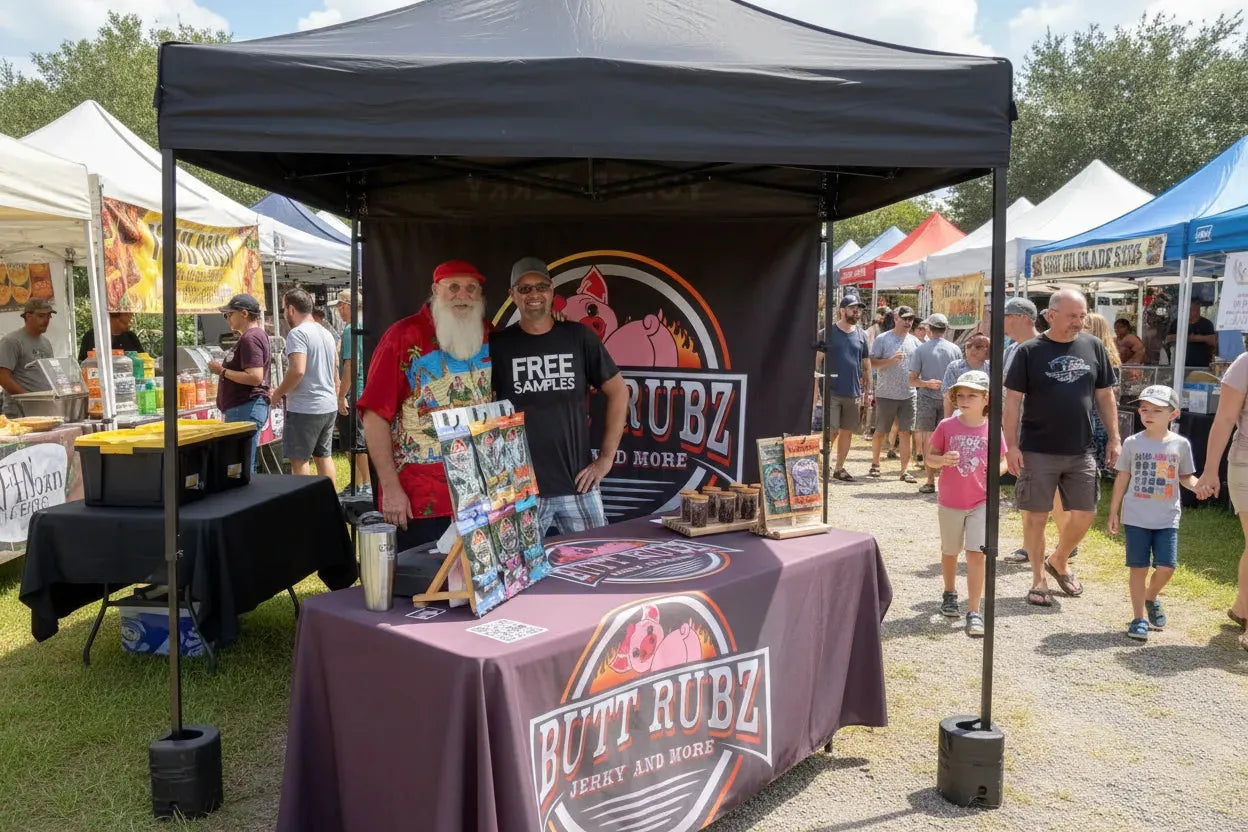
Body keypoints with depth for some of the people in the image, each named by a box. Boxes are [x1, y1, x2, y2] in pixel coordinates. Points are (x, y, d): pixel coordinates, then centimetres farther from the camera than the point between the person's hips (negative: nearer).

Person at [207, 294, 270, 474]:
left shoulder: (250, 338, -15)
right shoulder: (254, 335, 17)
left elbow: (255, 377, -24)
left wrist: (222, 371, -16)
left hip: (246, 410, -11)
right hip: (244, 408, 11)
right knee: (246, 465, 15)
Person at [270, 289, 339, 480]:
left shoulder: (297, 333, -13)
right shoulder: (326, 333, 14)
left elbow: (297, 371, -25)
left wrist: (278, 393, -11)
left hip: (304, 408, -8)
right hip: (329, 406, 8)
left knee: (298, 460, -1)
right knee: (324, 456, 14)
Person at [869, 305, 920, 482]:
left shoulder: (915, 341, 10)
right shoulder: (883, 339, -3)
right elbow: (872, 363, -7)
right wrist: (890, 360, -21)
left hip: (908, 394, 3)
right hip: (886, 394, -3)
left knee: (905, 433, 2)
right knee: (880, 432, 7)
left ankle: (905, 470, 6)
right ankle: (875, 464, 25)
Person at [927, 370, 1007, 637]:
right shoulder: (946, 427, -5)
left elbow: (1003, 460, 6)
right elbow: (930, 456, 2)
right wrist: (943, 460, -20)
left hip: (981, 502, -1)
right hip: (949, 502, 1)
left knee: (976, 553, -9)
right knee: (950, 552, 17)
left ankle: (973, 612, -3)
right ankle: (950, 593, 42)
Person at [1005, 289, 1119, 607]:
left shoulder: (1093, 347, 4)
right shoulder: (1029, 351, -5)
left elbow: (1105, 396, 10)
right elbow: (1012, 400, -5)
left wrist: (1114, 438, 6)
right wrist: (1011, 445, -10)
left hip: (1081, 451, 4)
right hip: (1037, 451, -3)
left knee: (1085, 515, 8)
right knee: (1036, 517, 4)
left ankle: (1059, 562, 34)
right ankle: (1039, 579, 19)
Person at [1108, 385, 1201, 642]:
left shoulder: (1180, 444, 0)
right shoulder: (1133, 443, -1)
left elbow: (1185, 477, 8)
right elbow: (1122, 479, 5)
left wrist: (1198, 485, -15)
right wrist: (1113, 512, 6)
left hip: (1167, 519, 1)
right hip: (1136, 517, -1)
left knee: (1166, 567, -4)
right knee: (1139, 567, 2)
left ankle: (1150, 597, 27)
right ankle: (1138, 618, 12)